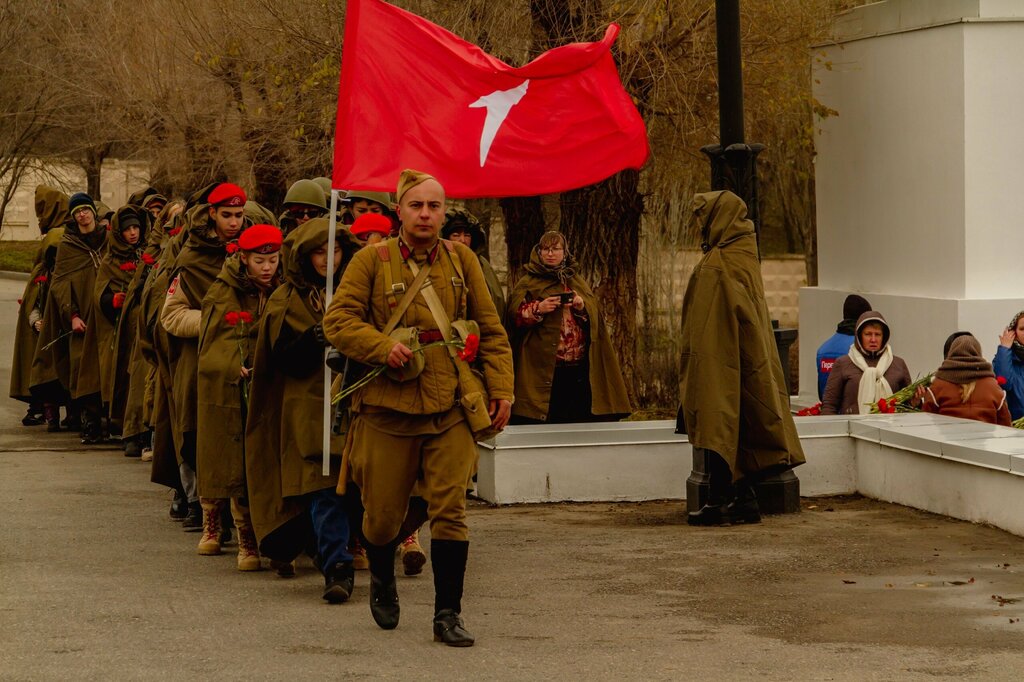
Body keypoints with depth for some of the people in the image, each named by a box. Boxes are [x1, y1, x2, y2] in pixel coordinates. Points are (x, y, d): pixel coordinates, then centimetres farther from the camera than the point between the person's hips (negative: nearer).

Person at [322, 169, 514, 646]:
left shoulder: (462, 261, 8)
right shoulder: (371, 262, 0)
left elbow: (491, 331, 12)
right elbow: (338, 321, -3)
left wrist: (501, 388, 4)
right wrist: (383, 346, -18)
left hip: (451, 407, 1)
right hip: (388, 405, -1)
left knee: (449, 509, -6)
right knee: (383, 512, 7)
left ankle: (448, 614, 0)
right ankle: (382, 580, 38)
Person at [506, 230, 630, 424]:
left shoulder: (577, 282, 19)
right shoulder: (528, 283, 8)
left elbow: (595, 315, 12)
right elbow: (514, 315, -3)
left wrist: (582, 308, -8)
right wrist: (538, 309, -18)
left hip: (578, 370, 4)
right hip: (542, 370, -4)